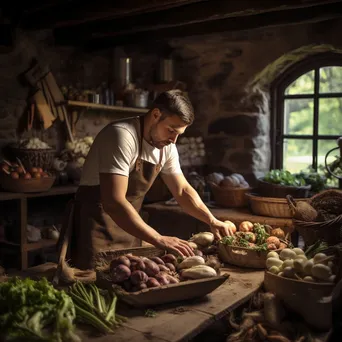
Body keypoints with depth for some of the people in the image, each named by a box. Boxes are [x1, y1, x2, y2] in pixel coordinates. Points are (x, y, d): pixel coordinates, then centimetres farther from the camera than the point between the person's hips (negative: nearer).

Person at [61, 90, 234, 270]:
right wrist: (159, 240, -34)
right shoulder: (122, 135, -23)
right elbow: (113, 202, -31)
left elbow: (183, 190, 12)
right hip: (96, 232, -7)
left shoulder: (167, 147, 2)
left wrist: (212, 221, -2)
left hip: (129, 233, 7)